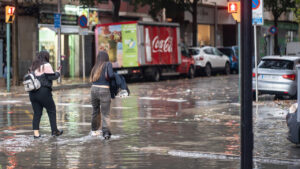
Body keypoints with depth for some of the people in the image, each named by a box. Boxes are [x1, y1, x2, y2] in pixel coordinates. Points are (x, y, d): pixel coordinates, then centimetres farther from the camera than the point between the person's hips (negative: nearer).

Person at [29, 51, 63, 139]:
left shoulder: (33, 66, 15)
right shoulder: (46, 65, -7)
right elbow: (52, 77, -11)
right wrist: (58, 73, 8)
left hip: (33, 93, 6)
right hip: (43, 92, -6)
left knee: (37, 113, 7)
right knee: (52, 111, 8)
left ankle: (36, 133, 1)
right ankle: (54, 131, 12)